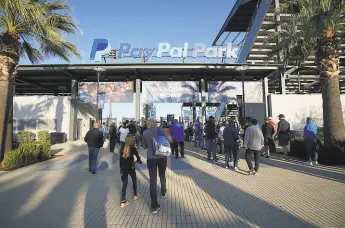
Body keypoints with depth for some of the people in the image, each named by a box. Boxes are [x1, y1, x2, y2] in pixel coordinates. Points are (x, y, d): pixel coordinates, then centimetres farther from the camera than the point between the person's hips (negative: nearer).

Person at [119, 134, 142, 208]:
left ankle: (123, 201, 7)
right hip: (131, 167, -3)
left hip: (123, 168, 3)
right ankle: (135, 195, 37)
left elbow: (121, 159, 2)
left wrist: (121, 168, 10)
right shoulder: (133, 148, -12)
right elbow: (137, 157, -8)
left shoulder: (122, 148, -1)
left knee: (124, 183, 8)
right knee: (134, 180, 21)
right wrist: (139, 160, 14)